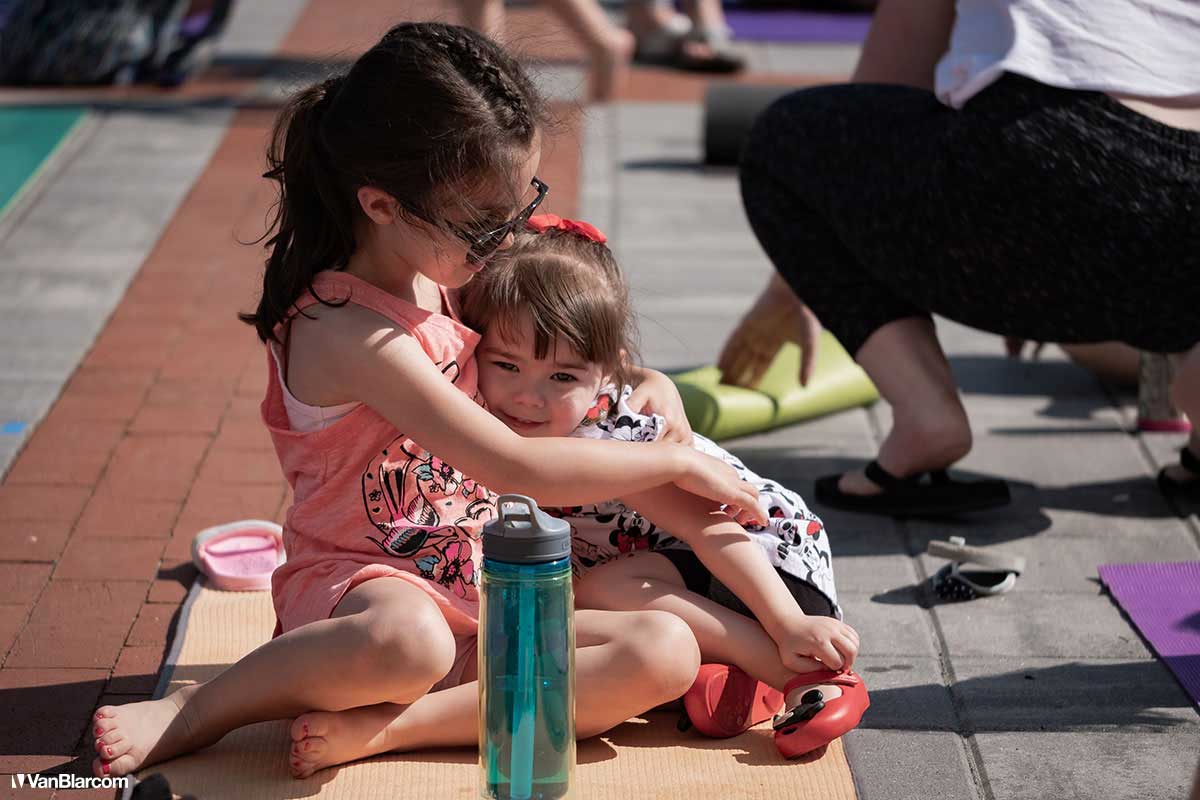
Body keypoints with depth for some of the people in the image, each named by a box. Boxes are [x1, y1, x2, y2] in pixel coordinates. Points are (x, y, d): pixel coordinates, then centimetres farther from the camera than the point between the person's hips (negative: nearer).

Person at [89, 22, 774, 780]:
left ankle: (375, 727, -22)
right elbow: (518, 467, -20)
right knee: (407, 640, -45)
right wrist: (677, 461, -9)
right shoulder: (349, 331, -19)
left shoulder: (444, 282, 7)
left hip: (481, 602, 8)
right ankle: (199, 711, -13)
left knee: (668, 652, -15)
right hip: (362, 587, -8)